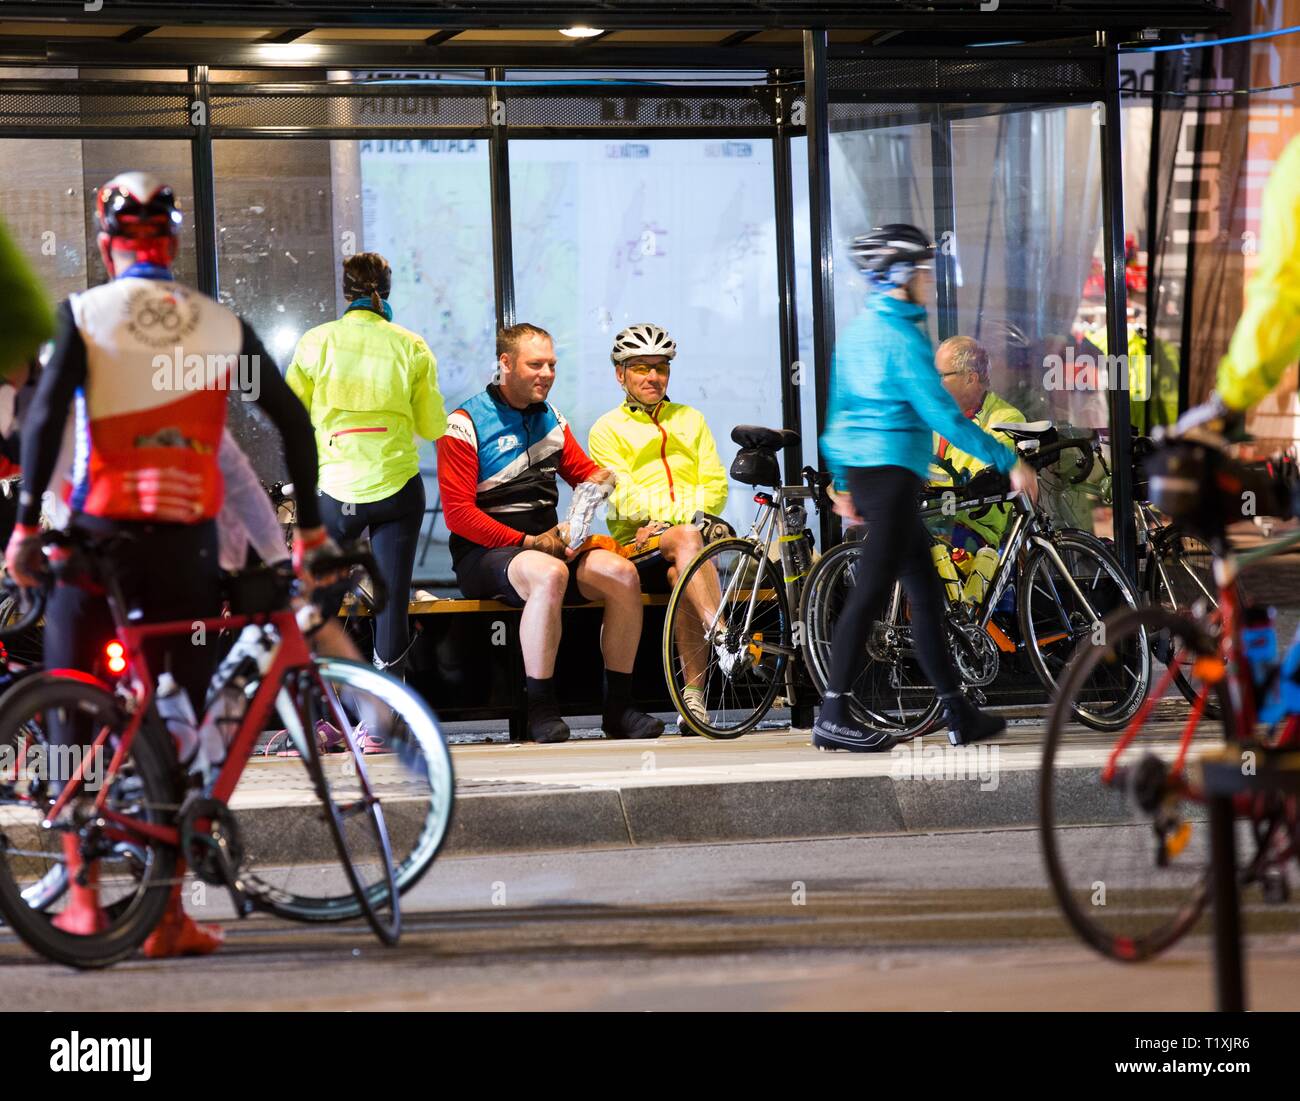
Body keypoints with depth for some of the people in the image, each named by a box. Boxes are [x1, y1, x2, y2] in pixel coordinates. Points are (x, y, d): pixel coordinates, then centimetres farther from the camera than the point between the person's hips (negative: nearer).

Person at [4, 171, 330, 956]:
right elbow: (293, 420, 7)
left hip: (99, 535, -2)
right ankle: (170, 913, 5)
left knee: (73, 714, 10)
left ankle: (83, 895, 5)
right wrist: (311, 526, 14)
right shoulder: (223, 326, 7)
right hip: (189, 542, 2)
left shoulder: (84, 314, 0)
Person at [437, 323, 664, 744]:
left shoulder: (550, 419, 15)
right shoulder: (466, 425, -6)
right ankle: (541, 710, -31)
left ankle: (618, 709, -13)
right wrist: (527, 542, -18)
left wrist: (600, 480, -3)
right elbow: (458, 513, -12)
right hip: (484, 552, -7)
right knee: (550, 574, -38)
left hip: (545, 542, 7)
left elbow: (582, 470, 24)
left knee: (622, 572, -20)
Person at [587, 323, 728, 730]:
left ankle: (694, 695, -39)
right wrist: (680, 515, -18)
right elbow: (624, 498, -3)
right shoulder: (608, 429, 13)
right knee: (686, 538, -37)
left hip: (696, 536, 2)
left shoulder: (690, 420, 23)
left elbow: (715, 487, 11)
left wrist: (665, 516, -8)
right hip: (639, 549, -2)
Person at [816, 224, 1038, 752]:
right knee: (871, 591, -9)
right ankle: (833, 717, -10)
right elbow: (941, 413, -19)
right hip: (892, 471, -10)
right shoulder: (902, 336, -15)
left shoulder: (857, 332, 14)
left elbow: (838, 410, 19)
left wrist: (842, 483, 27)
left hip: (861, 471, 10)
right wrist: (1008, 462, -16)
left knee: (925, 590, 12)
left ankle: (957, 713, 15)